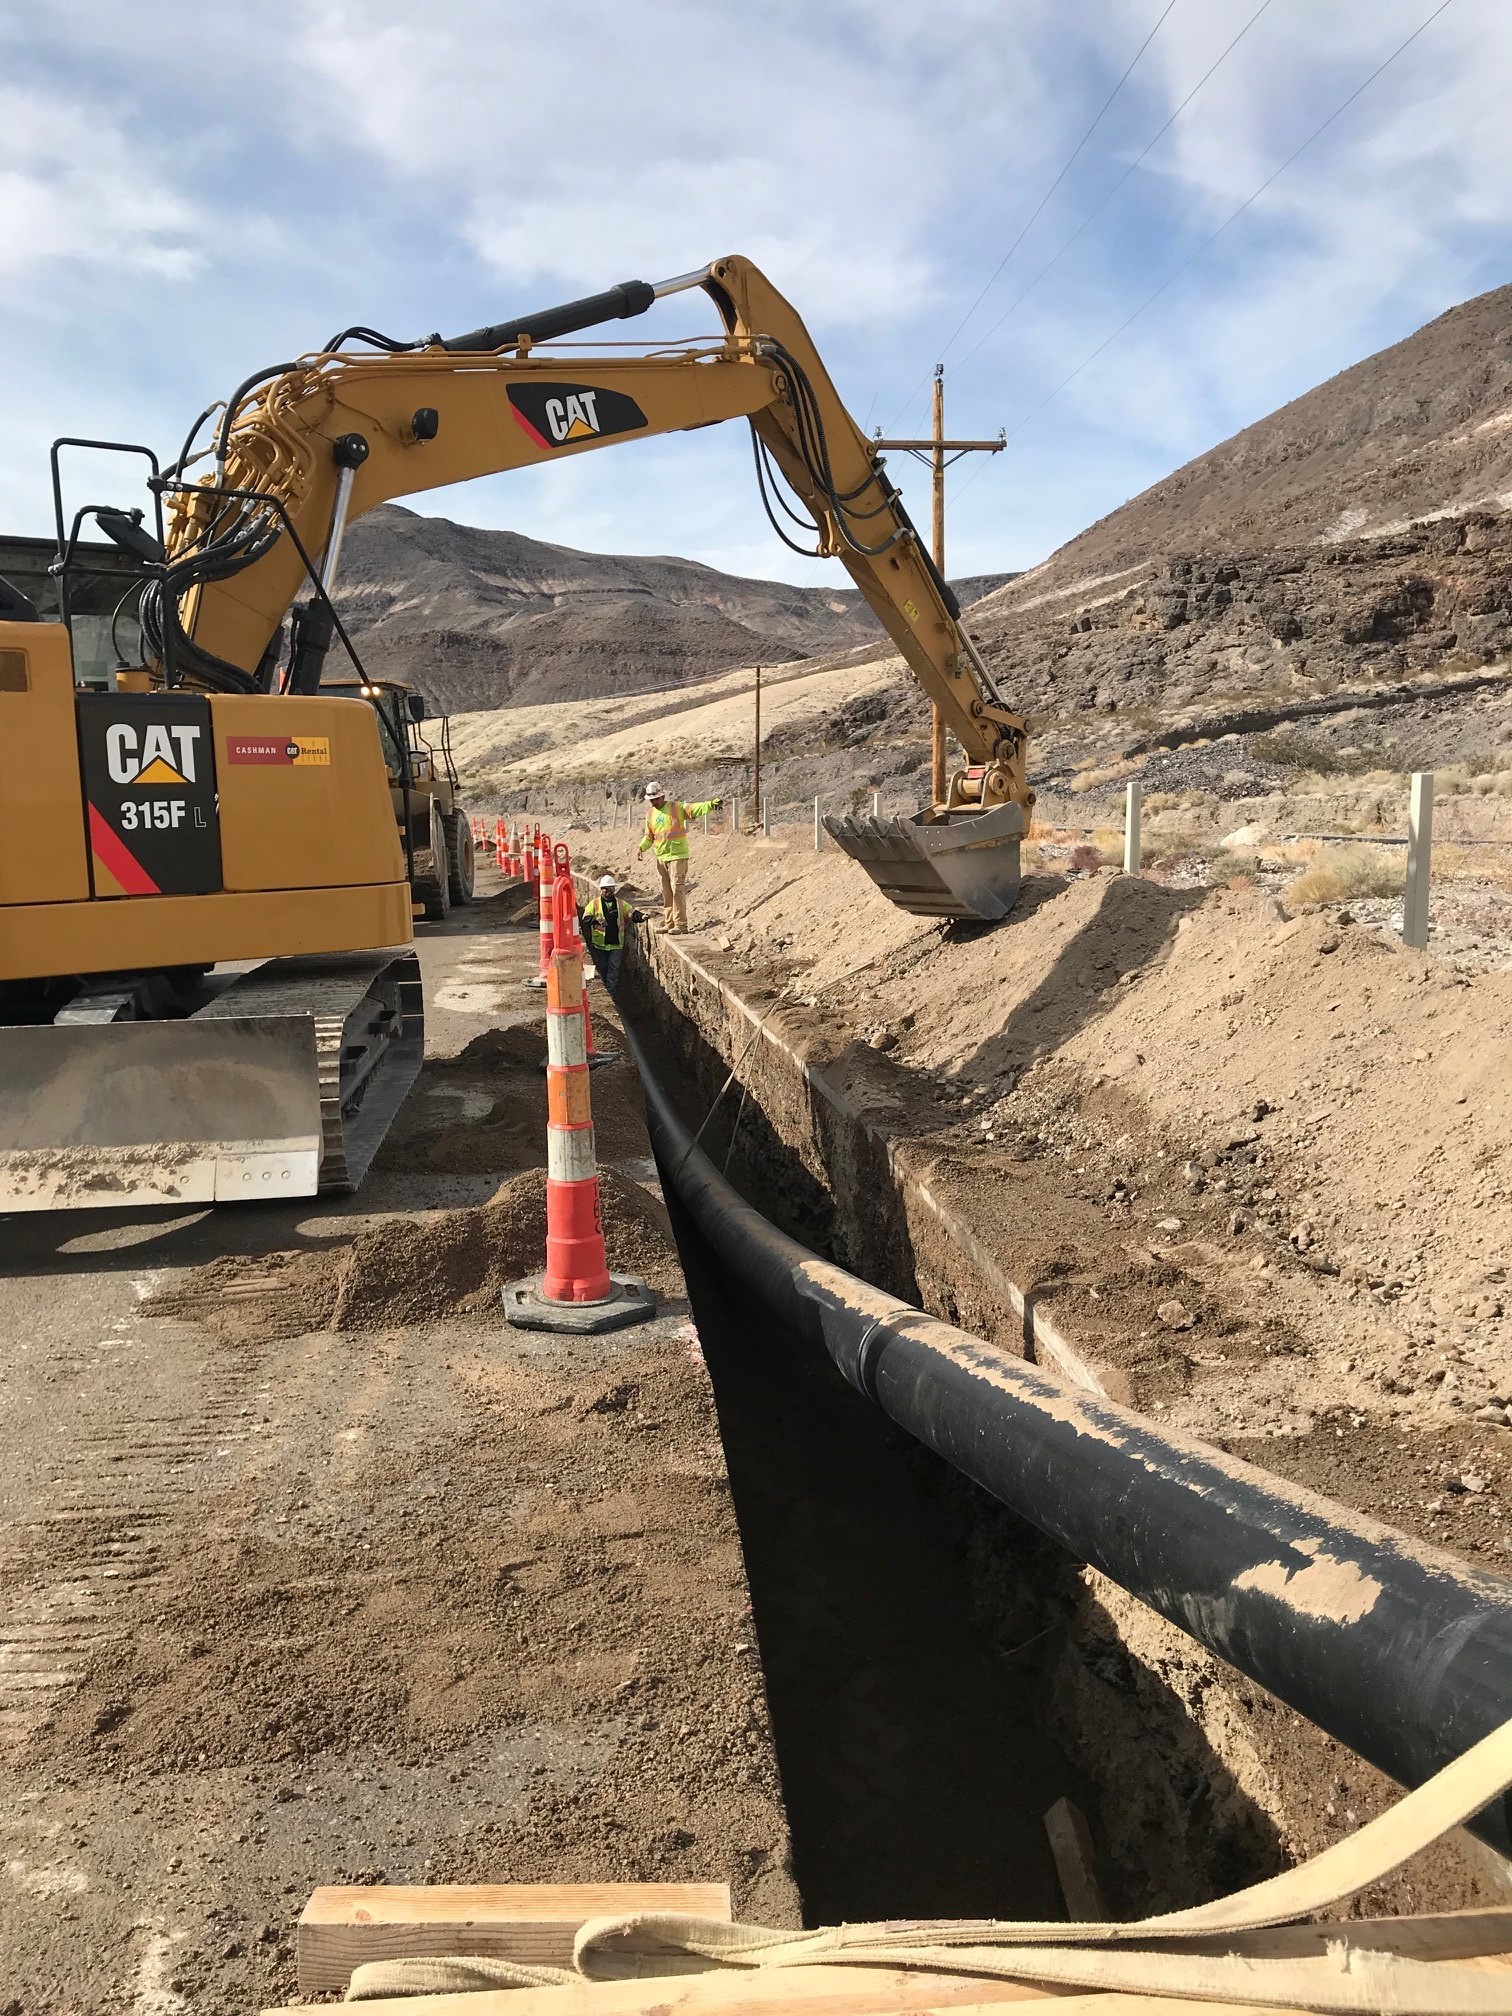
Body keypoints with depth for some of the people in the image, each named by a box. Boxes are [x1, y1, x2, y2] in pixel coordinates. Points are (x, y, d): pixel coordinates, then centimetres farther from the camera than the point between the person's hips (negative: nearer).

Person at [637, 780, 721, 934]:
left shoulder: (676, 807, -3)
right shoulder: (650, 814, 13)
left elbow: (695, 809, -16)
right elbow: (649, 836, 19)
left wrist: (711, 804, -32)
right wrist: (642, 847, 1)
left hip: (677, 856, -6)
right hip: (661, 858, 6)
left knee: (677, 889, -11)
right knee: (666, 892, 10)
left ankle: (680, 923, -9)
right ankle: (669, 923, 17)